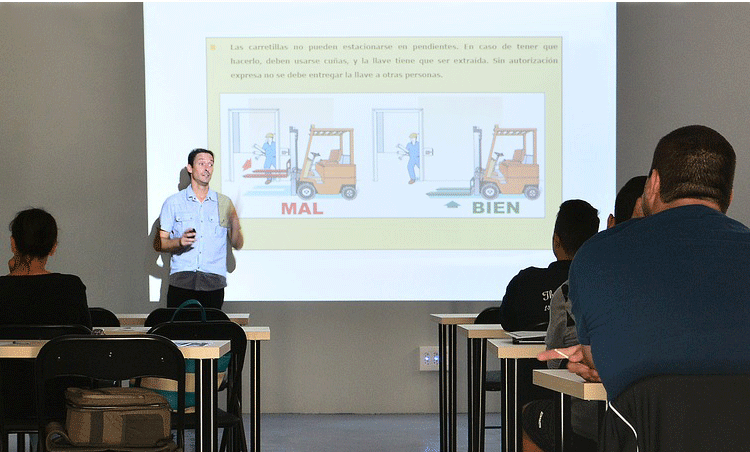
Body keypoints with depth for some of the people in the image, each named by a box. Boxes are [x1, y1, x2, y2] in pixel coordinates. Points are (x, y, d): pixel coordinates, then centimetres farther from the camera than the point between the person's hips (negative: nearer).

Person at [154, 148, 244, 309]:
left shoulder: (224, 203, 14)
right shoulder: (173, 202, 11)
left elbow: (237, 245, 12)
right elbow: (159, 244, 8)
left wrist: (235, 225, -8)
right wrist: (180, 242, -12)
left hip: (213, 283, 1)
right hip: (181, 281, -1)